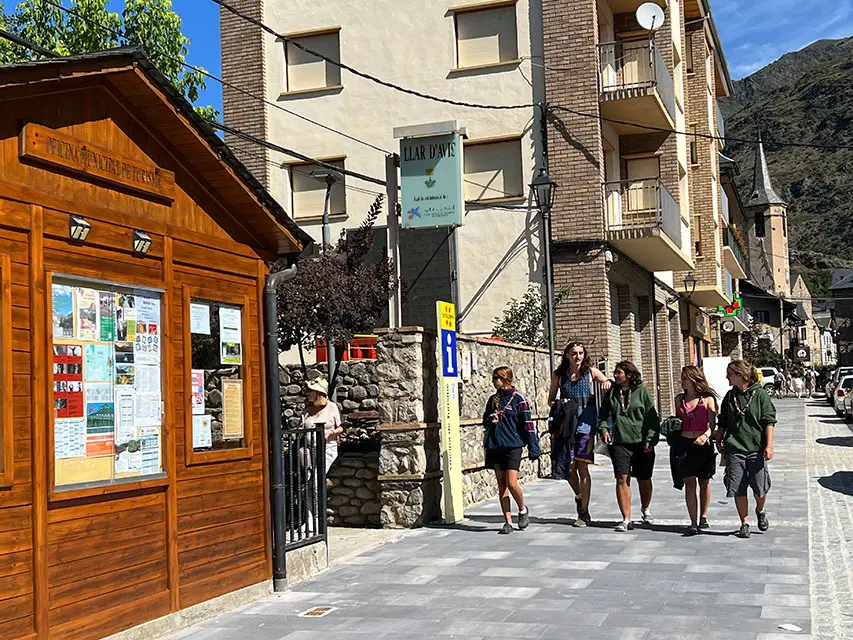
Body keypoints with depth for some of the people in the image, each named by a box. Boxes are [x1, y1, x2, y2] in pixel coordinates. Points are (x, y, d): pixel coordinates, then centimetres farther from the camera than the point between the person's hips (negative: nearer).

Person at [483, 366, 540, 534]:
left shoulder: (518, 398, -4)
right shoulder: (493, 399, 13)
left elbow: (527, 424, -5)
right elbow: (485, 421, 21)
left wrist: (533, 447, -8)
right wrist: (490, 420, -4)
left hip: (513, 445, -5)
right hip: (495, 446, 5)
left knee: (512, 483, -13)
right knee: (501, 485, 4)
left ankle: (523, 510, 14)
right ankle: (508, 521, 9)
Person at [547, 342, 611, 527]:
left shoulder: (590, 372, 3)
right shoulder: (558, 374, 7)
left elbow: (607, 383, 13)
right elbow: (550, 399, 14)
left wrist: (607, 383, -11)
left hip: (585, 424, -2)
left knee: (582, 467, -3)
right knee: (569, 468, 1)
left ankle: (584, 513, 5)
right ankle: (579, 496, 32)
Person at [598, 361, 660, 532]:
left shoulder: (642, 391, -1)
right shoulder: (611, 393, 8)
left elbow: (652, 417, -1)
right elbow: (603, 415, 17)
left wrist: (650, 439, -9)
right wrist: (603, 429, -3)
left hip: (641, 443, -1)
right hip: (619, 442, 1)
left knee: (644, 479, 11)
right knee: (622, 478, -10)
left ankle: (645, 510, 38)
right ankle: (626, 519, -7)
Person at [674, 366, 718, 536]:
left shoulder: (708, 399, -1)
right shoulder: (679, 399, 10)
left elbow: (712, 424, -5)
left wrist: (705, 435, -22)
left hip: (703, 444, -2)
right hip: (684, 444, 2)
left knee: (704, 482, 10)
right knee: (689, 483, -5)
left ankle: (703, 517, 28)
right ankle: (693, 523, -6)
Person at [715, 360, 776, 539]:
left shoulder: (759, 393, -3)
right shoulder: (730, 396, 9)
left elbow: (769, 422, -4)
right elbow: (722, 423, 18)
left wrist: (769, 446, -10)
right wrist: (719, 441, 10)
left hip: (756, 449, -3)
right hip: (734, 450, 3)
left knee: (760, 488, 1)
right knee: (738, 490, 1)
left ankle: (760, 511, 31)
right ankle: (744, 523, 12)